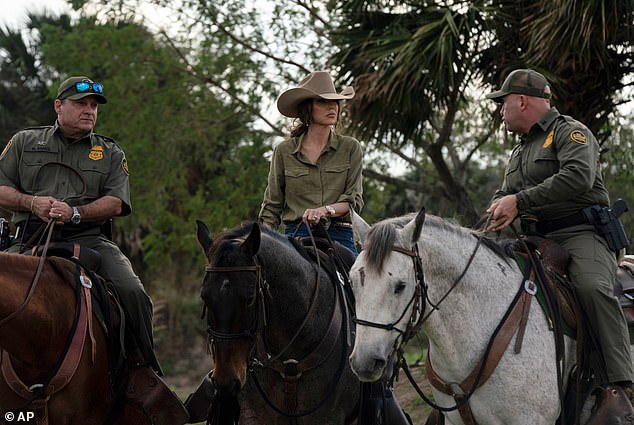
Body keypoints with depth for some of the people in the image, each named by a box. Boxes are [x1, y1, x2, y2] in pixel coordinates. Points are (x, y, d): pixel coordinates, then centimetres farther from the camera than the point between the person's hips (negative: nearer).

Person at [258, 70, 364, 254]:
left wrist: (326, 210, -17)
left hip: (339, 236, 0)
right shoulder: (284, 151, 10)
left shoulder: (350, 148, 10)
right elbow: (272, 206, 13)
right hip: (296, 235, 0)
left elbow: (354, 200, 3)